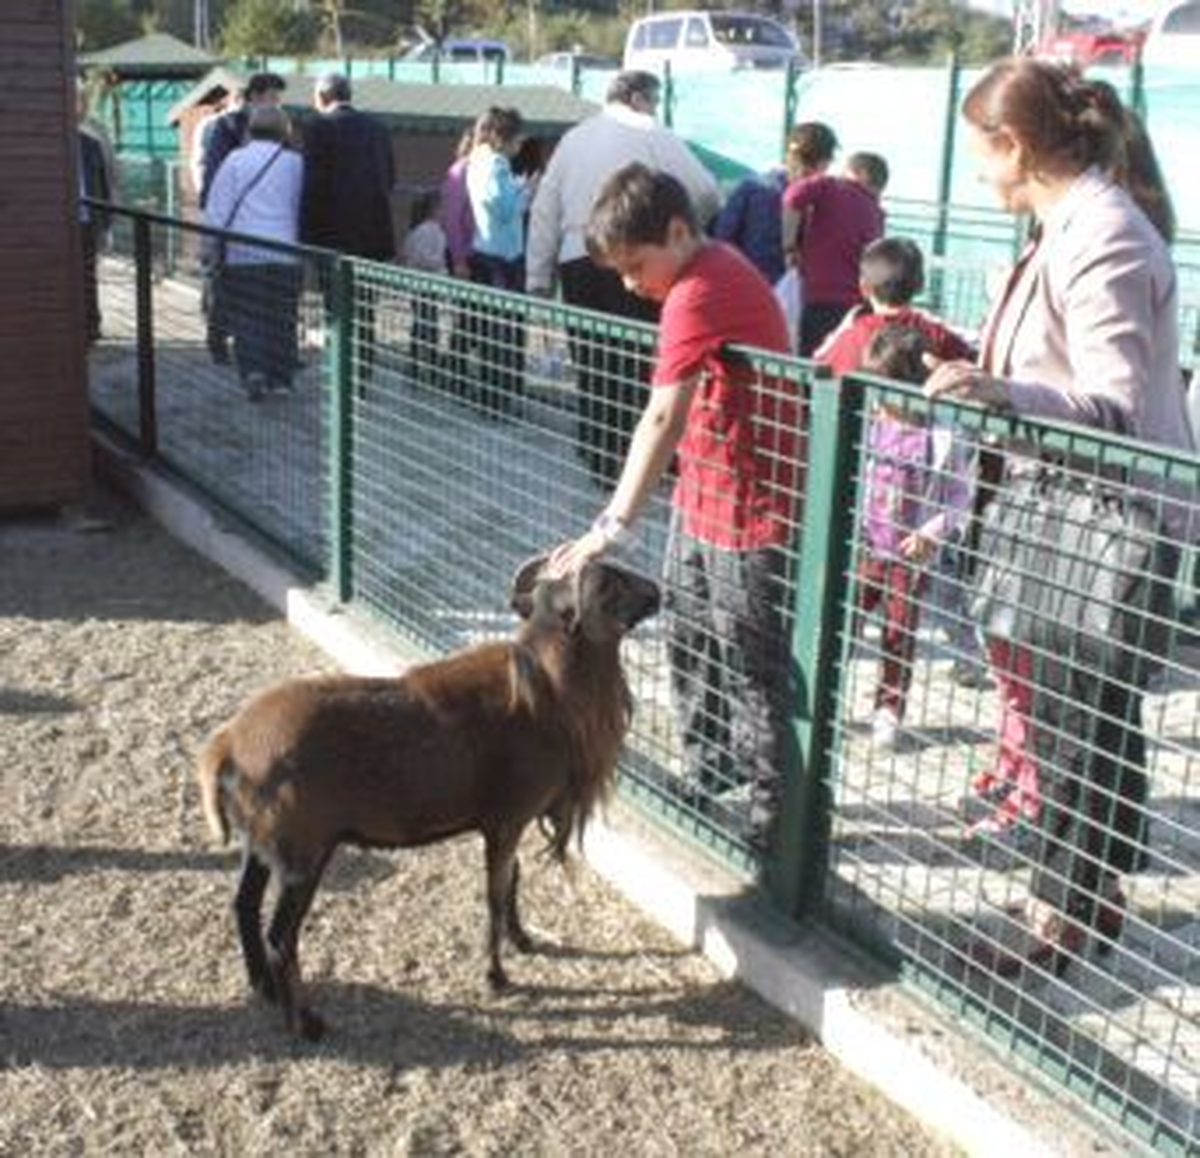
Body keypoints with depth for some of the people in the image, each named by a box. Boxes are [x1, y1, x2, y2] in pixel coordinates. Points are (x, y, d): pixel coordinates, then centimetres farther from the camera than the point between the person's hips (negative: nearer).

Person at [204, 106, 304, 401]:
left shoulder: (234, 160, 1)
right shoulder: (295, 163, 3)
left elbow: (216, 211, -1)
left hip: (242, 254, -1)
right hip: (284, 254, 1)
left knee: (245, 318, 4)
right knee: (281, 319, 9)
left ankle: (253, 371, -12)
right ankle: (280, 379, 11)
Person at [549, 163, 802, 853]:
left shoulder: (699, 293, -24)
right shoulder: (716, 269, 7)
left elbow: (663, 419, -33)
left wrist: (614, 528, -36)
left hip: (752, 507, -10)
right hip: (704, 495, 10)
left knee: (752, 668, 1)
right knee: (693, 649, 19)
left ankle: (775, 811, 15)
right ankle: (707, 779, 35)